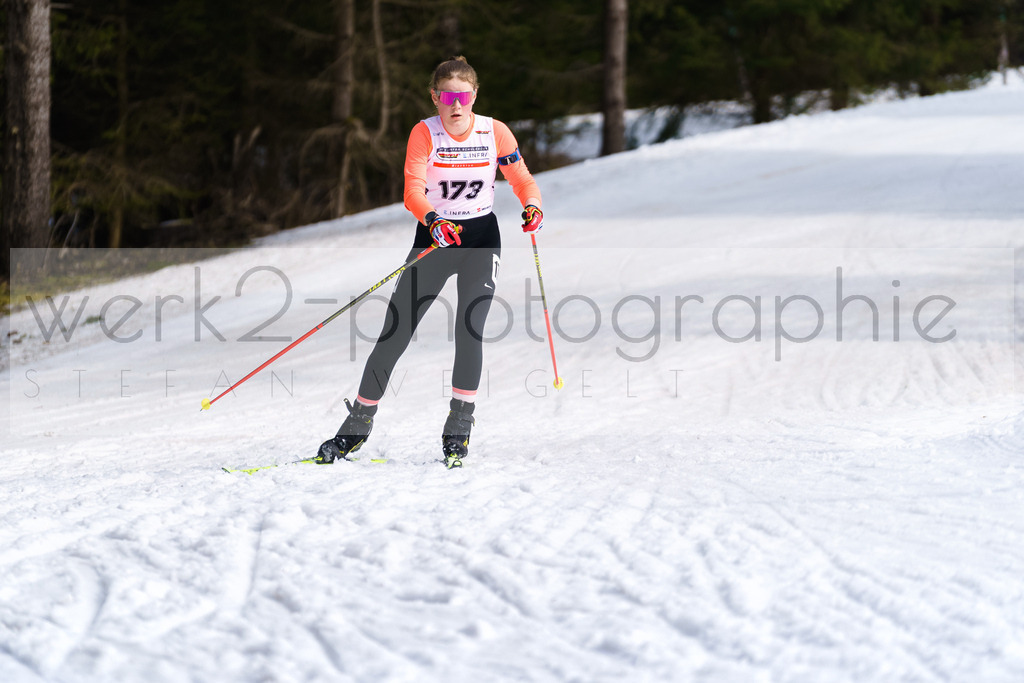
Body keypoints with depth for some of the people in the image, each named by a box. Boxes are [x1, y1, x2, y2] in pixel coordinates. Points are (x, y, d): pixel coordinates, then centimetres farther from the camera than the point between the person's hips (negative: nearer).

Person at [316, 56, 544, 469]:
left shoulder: (495, 132, -7)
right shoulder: (424, 133, -12)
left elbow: (522, 180, 0)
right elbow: (413, 189, -23)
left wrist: (532, 207, -23)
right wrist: (433, 220, -43)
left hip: (481, 237, 0)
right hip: (434, 234, 0)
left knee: (469, 328, -17)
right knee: (395, 332, -2)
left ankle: (459, 430, -5)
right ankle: (358, 425, 12)